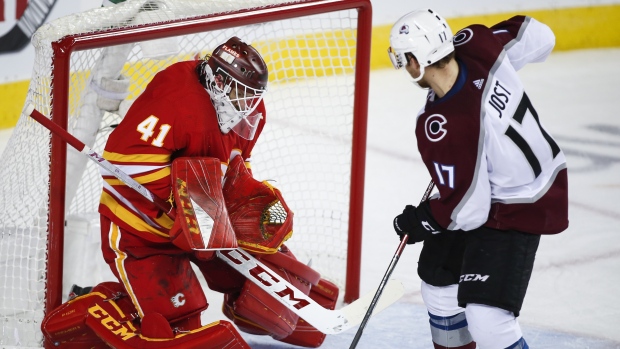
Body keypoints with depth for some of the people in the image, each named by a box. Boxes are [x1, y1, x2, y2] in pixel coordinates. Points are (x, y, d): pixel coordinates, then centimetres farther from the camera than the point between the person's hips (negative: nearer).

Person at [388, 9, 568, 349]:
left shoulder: (438, 129, -34)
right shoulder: (476, 46, -17)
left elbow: (467, 209, -25)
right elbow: (538, 36, 2)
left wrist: (419, 222, -5)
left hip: (518, 210, -9)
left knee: (486, 318, -16)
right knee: (438, 281, 19)